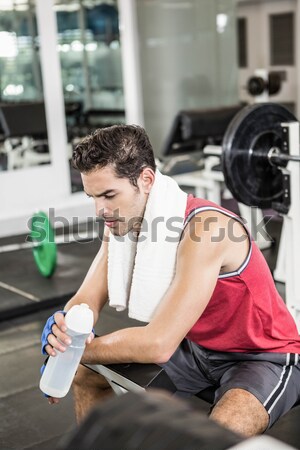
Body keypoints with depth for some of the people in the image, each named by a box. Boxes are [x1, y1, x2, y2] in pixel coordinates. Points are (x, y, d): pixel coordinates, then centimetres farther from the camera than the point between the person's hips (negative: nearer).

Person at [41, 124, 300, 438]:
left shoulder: (204, 228, -33)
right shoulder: (122, 222, -8)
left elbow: (158, 345, -35)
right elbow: (86, 301, -7)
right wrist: (62, 332, -29)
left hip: (265, 356, -7)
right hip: (198, 347, 8)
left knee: (222, 434, -38)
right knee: (86, 372, 9)